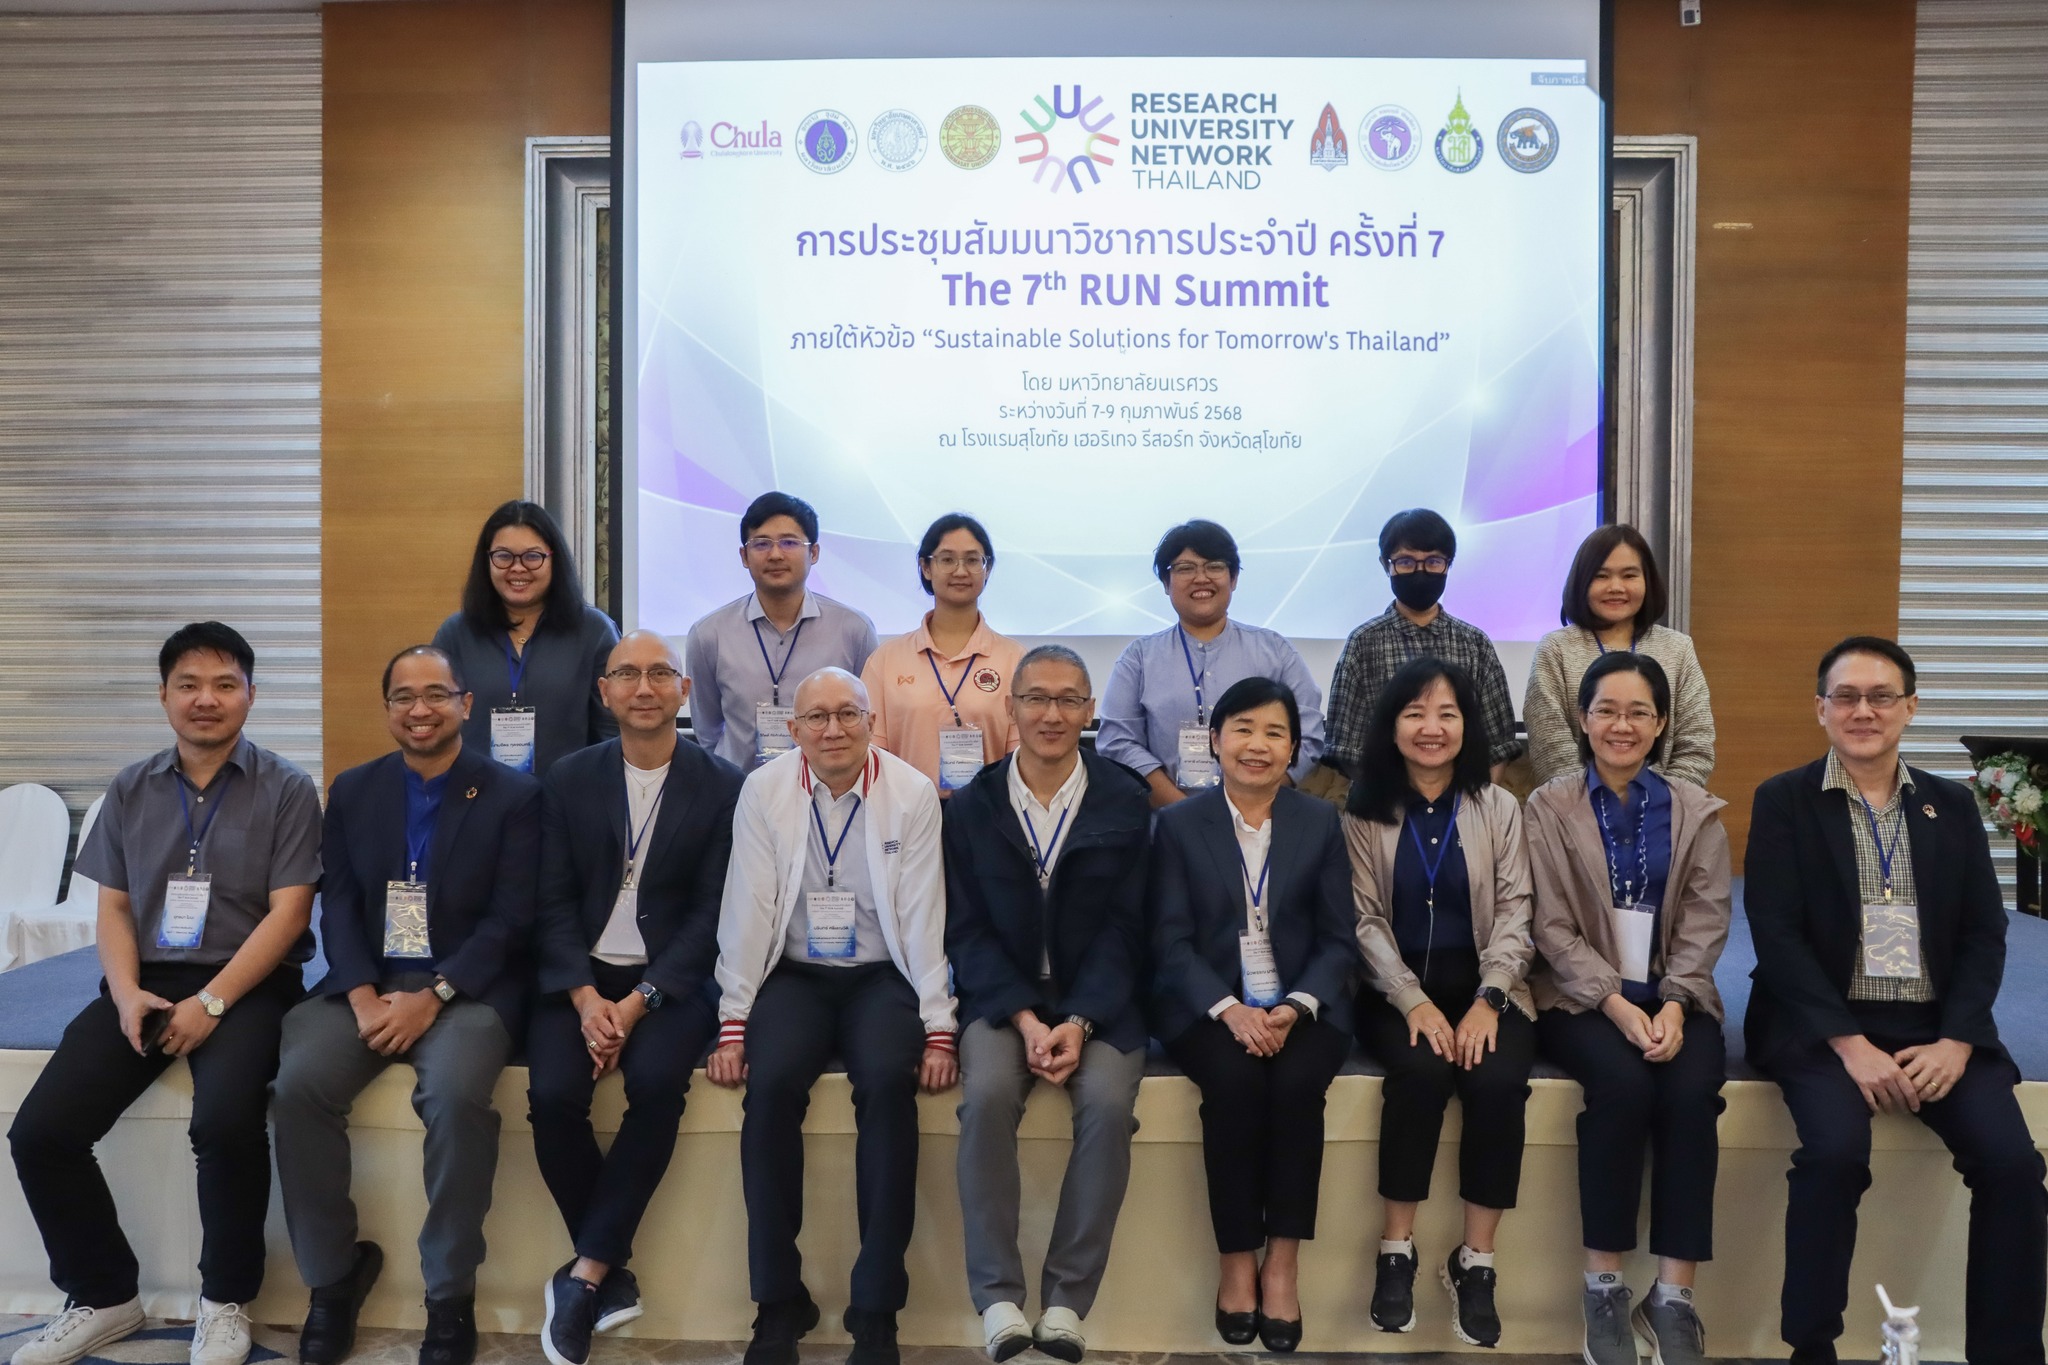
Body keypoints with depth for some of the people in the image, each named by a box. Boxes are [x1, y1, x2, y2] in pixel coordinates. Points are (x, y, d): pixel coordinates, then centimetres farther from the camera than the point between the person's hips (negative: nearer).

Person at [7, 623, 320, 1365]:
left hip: (247, 984, -4)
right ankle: (105, 1294, 11)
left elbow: (287, 913, -8)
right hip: (148, 981, 5)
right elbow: (113, 907, 11)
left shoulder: (286, 790, -2)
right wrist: (125, 993, -8)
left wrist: (212, 1002, -18)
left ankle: (226, 1300, -6)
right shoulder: (130, 790, 11)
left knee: (224, 1122, -31)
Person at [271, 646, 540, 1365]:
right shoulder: (352, 791, 13)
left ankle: (450, 1297, -13)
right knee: (298, 1082, -23)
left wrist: (432, 996, -17)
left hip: (467, 989, -4)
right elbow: (337, 904, 6)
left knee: (456, 1093, -31)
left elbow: (511, 919, -6)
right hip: (367, 983, 4)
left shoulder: (513, 795, 0)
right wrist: (364, 998, -11)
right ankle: (333, 1275, -3)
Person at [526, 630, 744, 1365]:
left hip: (670, 979, -2)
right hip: (580, 976, 2)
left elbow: (713, 911, -5)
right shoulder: (569, 778, 7)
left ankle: (583, 1274, -13)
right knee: (552, 1092, -24)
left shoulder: (722, 785, -1)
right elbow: (553, 902, 2)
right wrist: (584, 995, -14)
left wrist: (639, 1000, -15)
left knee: (656, 1082, -30)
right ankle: (611, 1273, -4)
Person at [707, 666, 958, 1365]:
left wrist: (939, 1031, -10)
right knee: (771, 1083, -27)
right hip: (794, 976, 1)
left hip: (881, 976, -1)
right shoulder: (763, 790, -1)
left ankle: (877, 1308, -16)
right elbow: (747, 909, -2)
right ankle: (778, 1300, -11)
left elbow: (924, 915, -6)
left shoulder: (913, 795, -5)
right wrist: (732, 1025, -6)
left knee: (888, 1081, -29)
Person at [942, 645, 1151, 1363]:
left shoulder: (1126, 803, 2)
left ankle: (1066, 1298, -12)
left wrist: (1079, 1022, -16)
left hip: (1098, 1001, 0)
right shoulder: (970, 807, 3)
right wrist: (1024, 1018, -15)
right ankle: (998, 1296, -15)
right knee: (987, 1096, -28)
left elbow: (1124, 927, -2)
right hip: (1001, 997, 0)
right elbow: (967, 930, -1)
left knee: (1108, 1104, -27)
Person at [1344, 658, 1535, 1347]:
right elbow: (1365, 920, -3)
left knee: (1499, 1081, -27)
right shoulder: (1364, 811, 3)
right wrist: (1413, 1001, -17)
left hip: (1483, 987, 1)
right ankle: (1396, 1248, -13)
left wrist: (1488, 1001, -15)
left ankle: (1475, 1260, -11)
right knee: (1422, 1071, -30)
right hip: (1396, 989, -1)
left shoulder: (1499, 807, 7)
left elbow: (1514, 912, 0)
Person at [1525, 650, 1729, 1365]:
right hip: (1581, 996, -2)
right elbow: (1553, 927, -4)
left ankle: (1673, 1297, -16)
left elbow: (1704, 923, 2)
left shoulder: (1697, 811, 9)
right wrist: (1616, 1004, -16)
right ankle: (1604, 1289, -16)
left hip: (1675, 996, 2)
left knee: (1693, 1092, -26)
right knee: (1623, 1084, -29)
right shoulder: (1549, 806, 1)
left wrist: (1674, 1006, -14)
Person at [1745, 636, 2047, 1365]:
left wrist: (1956, 1041, -8)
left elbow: (1984, 934, 7)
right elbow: (1775, 936, -7)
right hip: (1823, 1024, -3)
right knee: (1835, 1151, -28)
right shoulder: (1783, 801, 1)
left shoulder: (1953, 805, 12)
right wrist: (1849, 1042, -16)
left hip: (1937, 1025, 3)